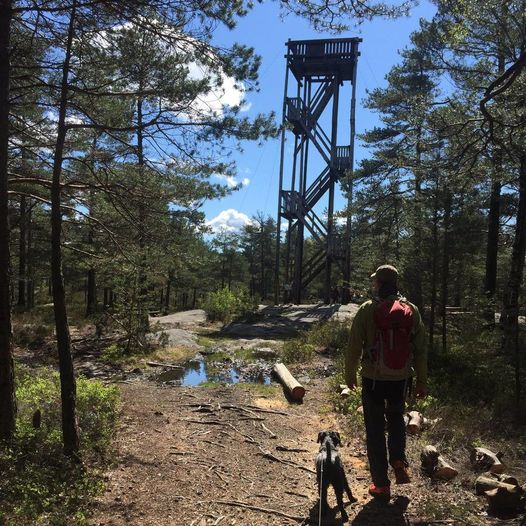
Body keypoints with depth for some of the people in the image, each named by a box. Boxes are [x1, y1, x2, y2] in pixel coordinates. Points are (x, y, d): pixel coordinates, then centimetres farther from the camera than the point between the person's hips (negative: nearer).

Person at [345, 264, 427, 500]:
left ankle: (381, 484, 15)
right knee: (396, 419, 28)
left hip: (373, 379, -3)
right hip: (401, 379, 3)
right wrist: (422, 381, 11)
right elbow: (420, 349, 2)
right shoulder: (411, 310, -2)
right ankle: (399, 461, 10)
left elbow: (354, 346, -7)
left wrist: (350, 374, 7)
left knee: (375, 430, 10)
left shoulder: (367, 310, -11)